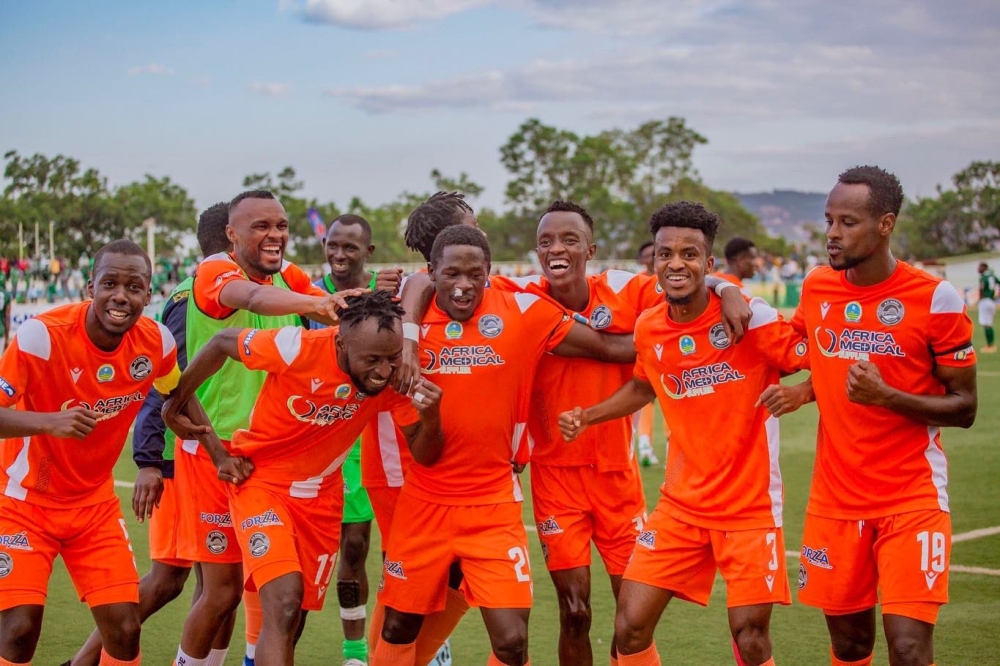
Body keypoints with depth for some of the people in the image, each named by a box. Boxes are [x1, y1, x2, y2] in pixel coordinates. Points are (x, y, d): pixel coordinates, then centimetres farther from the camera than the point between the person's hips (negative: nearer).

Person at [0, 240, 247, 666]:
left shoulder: (157, 342, -10)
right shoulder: (42, 335, -25)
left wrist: (219, 455, 9)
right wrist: (50, 421, -42)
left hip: (95, 501, 4)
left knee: (124, 628, -3)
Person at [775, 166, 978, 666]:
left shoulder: (934, 298, -11)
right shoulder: (816, 288, 3)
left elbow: (964, 408, -8)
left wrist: (887, 396, -22)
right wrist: (802, 391, 4)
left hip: (912, 499, -4)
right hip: (835, 501, 4)